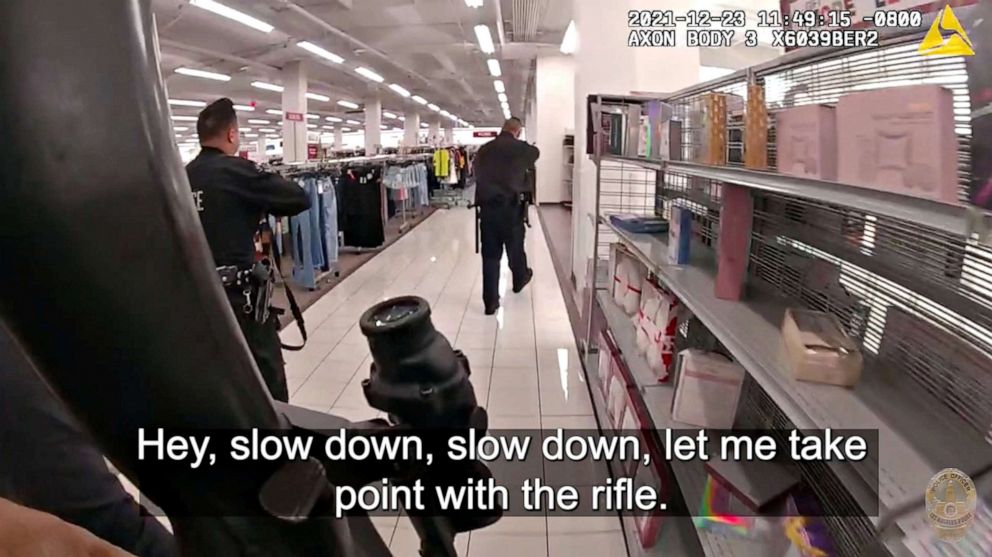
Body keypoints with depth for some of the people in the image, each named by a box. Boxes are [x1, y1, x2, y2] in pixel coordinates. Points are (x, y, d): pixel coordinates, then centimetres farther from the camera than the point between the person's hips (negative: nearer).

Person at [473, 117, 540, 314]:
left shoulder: (484, 149, 8)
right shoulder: (521, 148, 0)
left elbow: (477, 174, 15)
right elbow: (535, 152, 22)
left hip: (486, 206, 2)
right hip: (511, 206, -2)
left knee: (490, 254, 4)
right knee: (515, 248, 19)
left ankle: (490, 301, 5)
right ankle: (519, 280, 45)